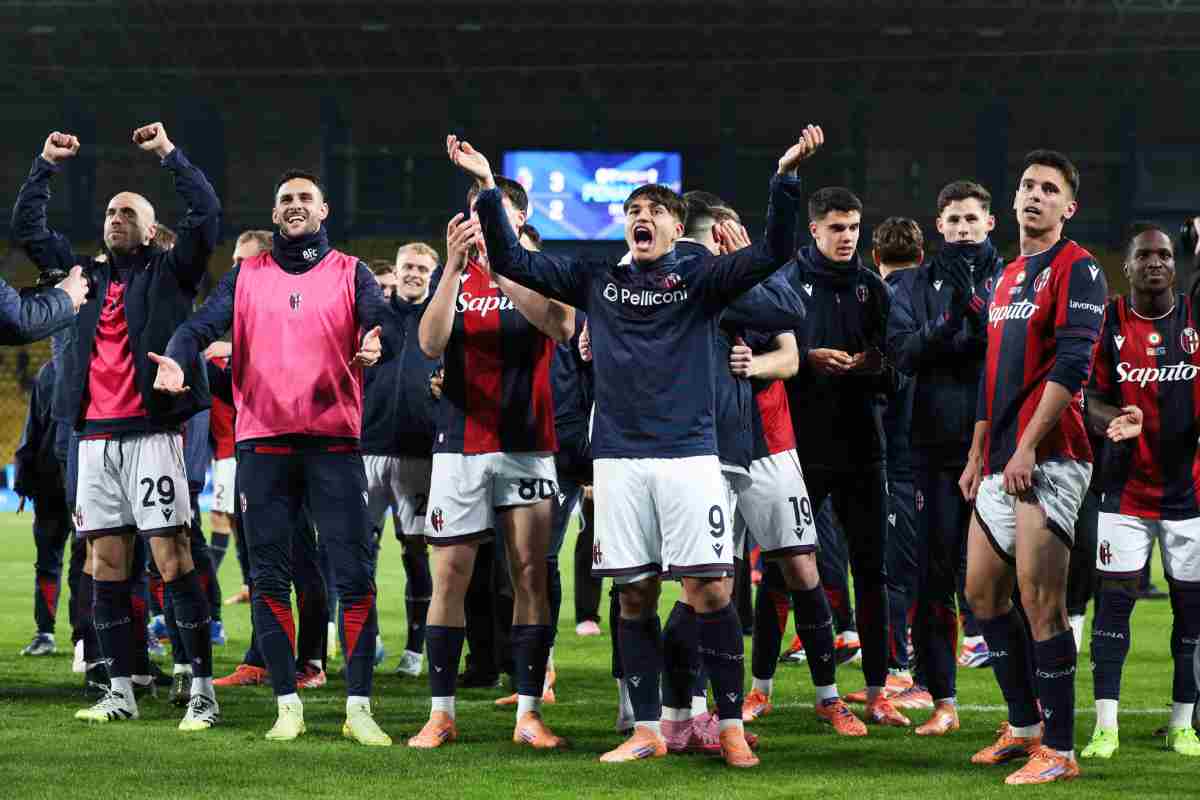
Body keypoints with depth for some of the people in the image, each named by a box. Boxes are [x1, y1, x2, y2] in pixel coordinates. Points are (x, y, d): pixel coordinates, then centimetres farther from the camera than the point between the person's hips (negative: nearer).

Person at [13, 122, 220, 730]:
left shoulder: (168, 273, 5)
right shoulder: (85, 275, 18)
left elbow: (206, 216, -8)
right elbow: (27, 229, 20)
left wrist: (170, 154, -6)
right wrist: (45, 165, 14)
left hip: (151, 433, -5)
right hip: (95, 436, 6)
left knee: (172, 560, -9)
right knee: (107, 566, 6)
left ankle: (203, 690, -8)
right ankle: (120, 691, 11)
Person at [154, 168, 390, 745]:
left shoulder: (350, 273, 9)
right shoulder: (248, 275, 12)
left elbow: (379, 322, -7)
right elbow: (205, 323, -1)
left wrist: (374, 344, -31)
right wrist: (176, 359, -22)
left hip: (334, 441, -1)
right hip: (263, 442, 2)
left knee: (354, 574, -6)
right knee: (269, 577, 2)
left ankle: (359, 707, -3)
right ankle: (287, 706, 9)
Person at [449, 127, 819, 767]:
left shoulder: (699, 277, 5)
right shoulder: (596, 280, 12)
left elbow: (774, 252, -7)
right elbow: (511, 261, 10)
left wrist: (785, 177, -20)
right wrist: (487, 186, 1)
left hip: (688, 454, -2)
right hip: (618, 458, 2)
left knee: (709, 591, -6)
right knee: (634, 596, 5)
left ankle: (731, 726, 1)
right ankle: (647, 731, 12)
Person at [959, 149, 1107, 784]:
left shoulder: (1077, 270, -6)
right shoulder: (1006, 278, 21)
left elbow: (1070, 365, -16)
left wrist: (1027, 448, -20)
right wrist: (976, 456, 22)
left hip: (1048, 460, -9)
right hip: (1002, 464, 9)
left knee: (1041, 606, -11)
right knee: (983, 593, 13)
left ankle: (1059, 751, -5)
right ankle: (1024, 726, 25)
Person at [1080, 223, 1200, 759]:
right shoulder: (1108, 323, 0)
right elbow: (1090, 401, 0)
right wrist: (1116, 421, -21)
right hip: (1126, 488, -1)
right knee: (1113, 598, -5)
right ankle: (1105, 725, -2)